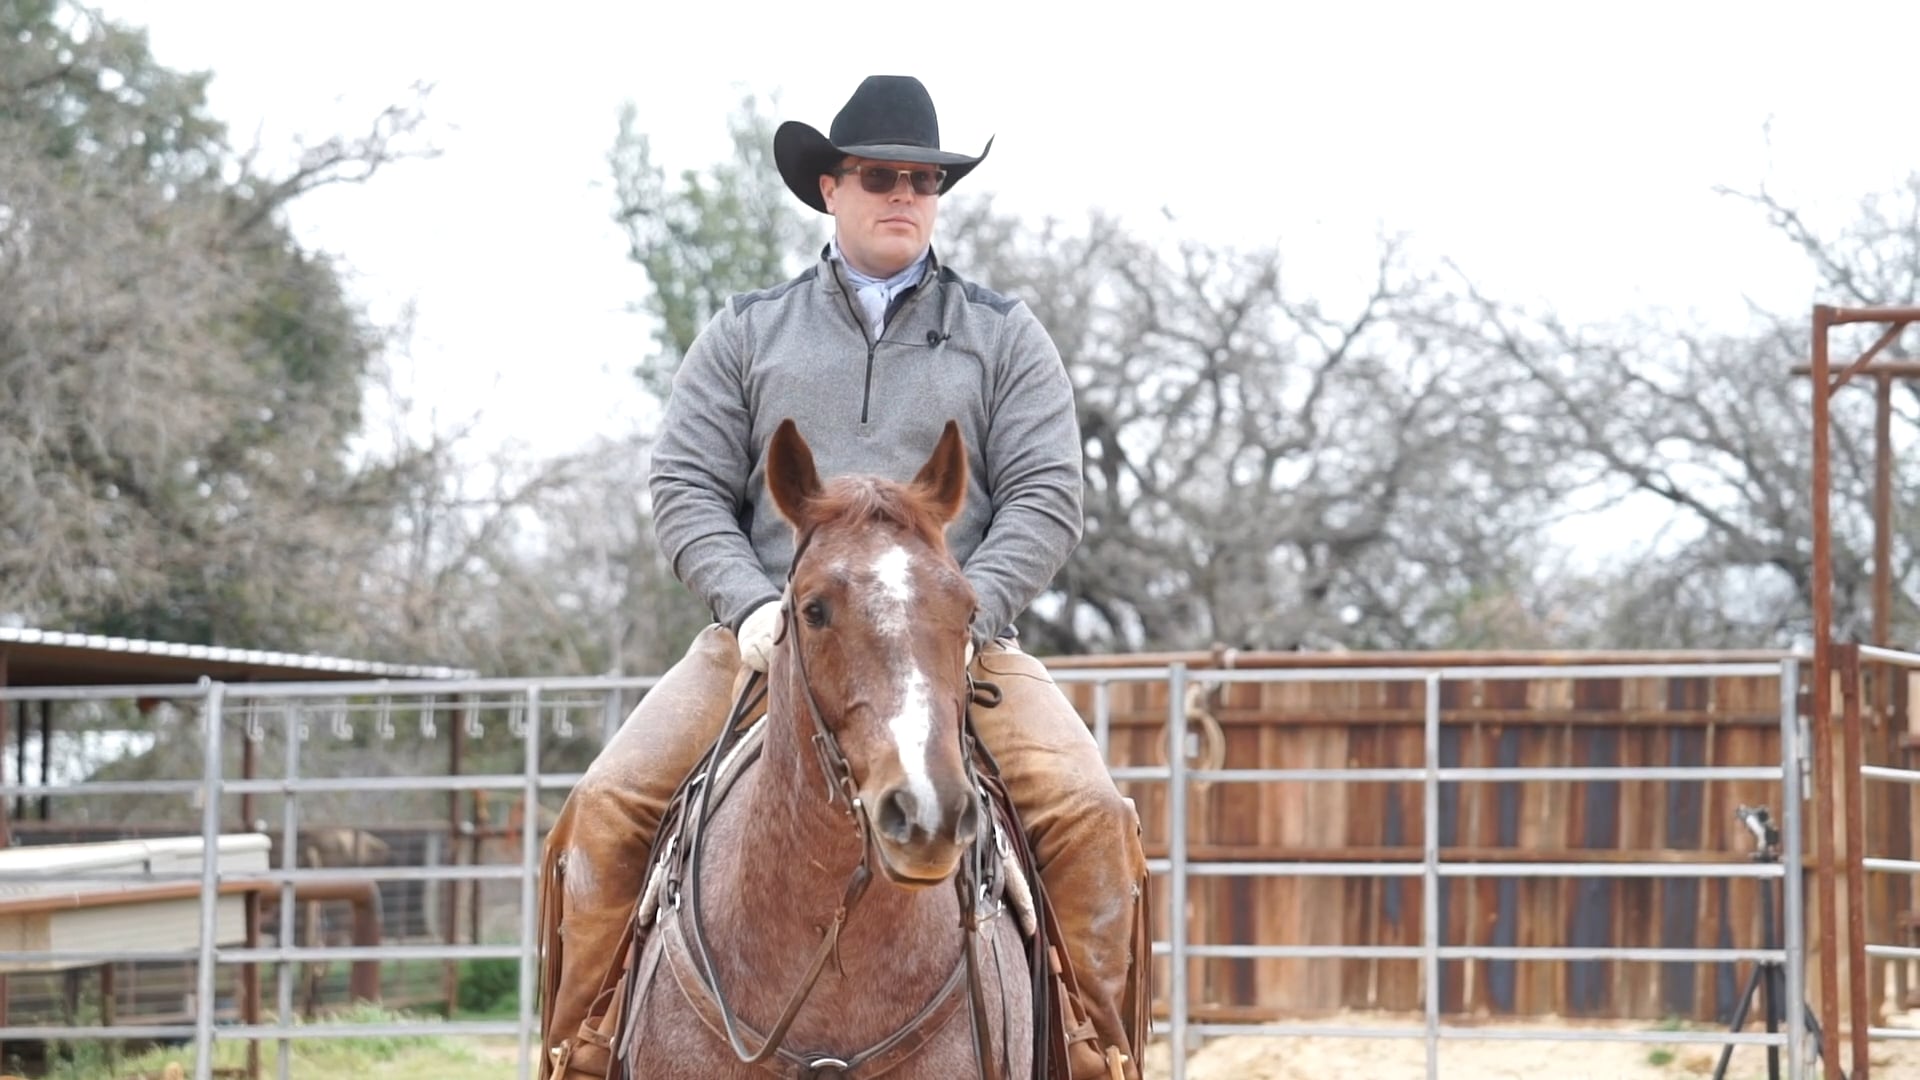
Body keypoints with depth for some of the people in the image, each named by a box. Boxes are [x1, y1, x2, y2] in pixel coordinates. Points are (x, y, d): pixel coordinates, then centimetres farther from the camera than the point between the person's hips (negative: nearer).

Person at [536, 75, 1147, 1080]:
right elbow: (686, 487, 5)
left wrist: (959, 616, -13)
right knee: (605, 806, -18)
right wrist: (751, 606, -12)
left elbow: (1044, 498, 2)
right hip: (768, 639, 1)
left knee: (1089, 812, -24)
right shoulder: (746, 333, 13)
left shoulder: (1003, 337, 11)